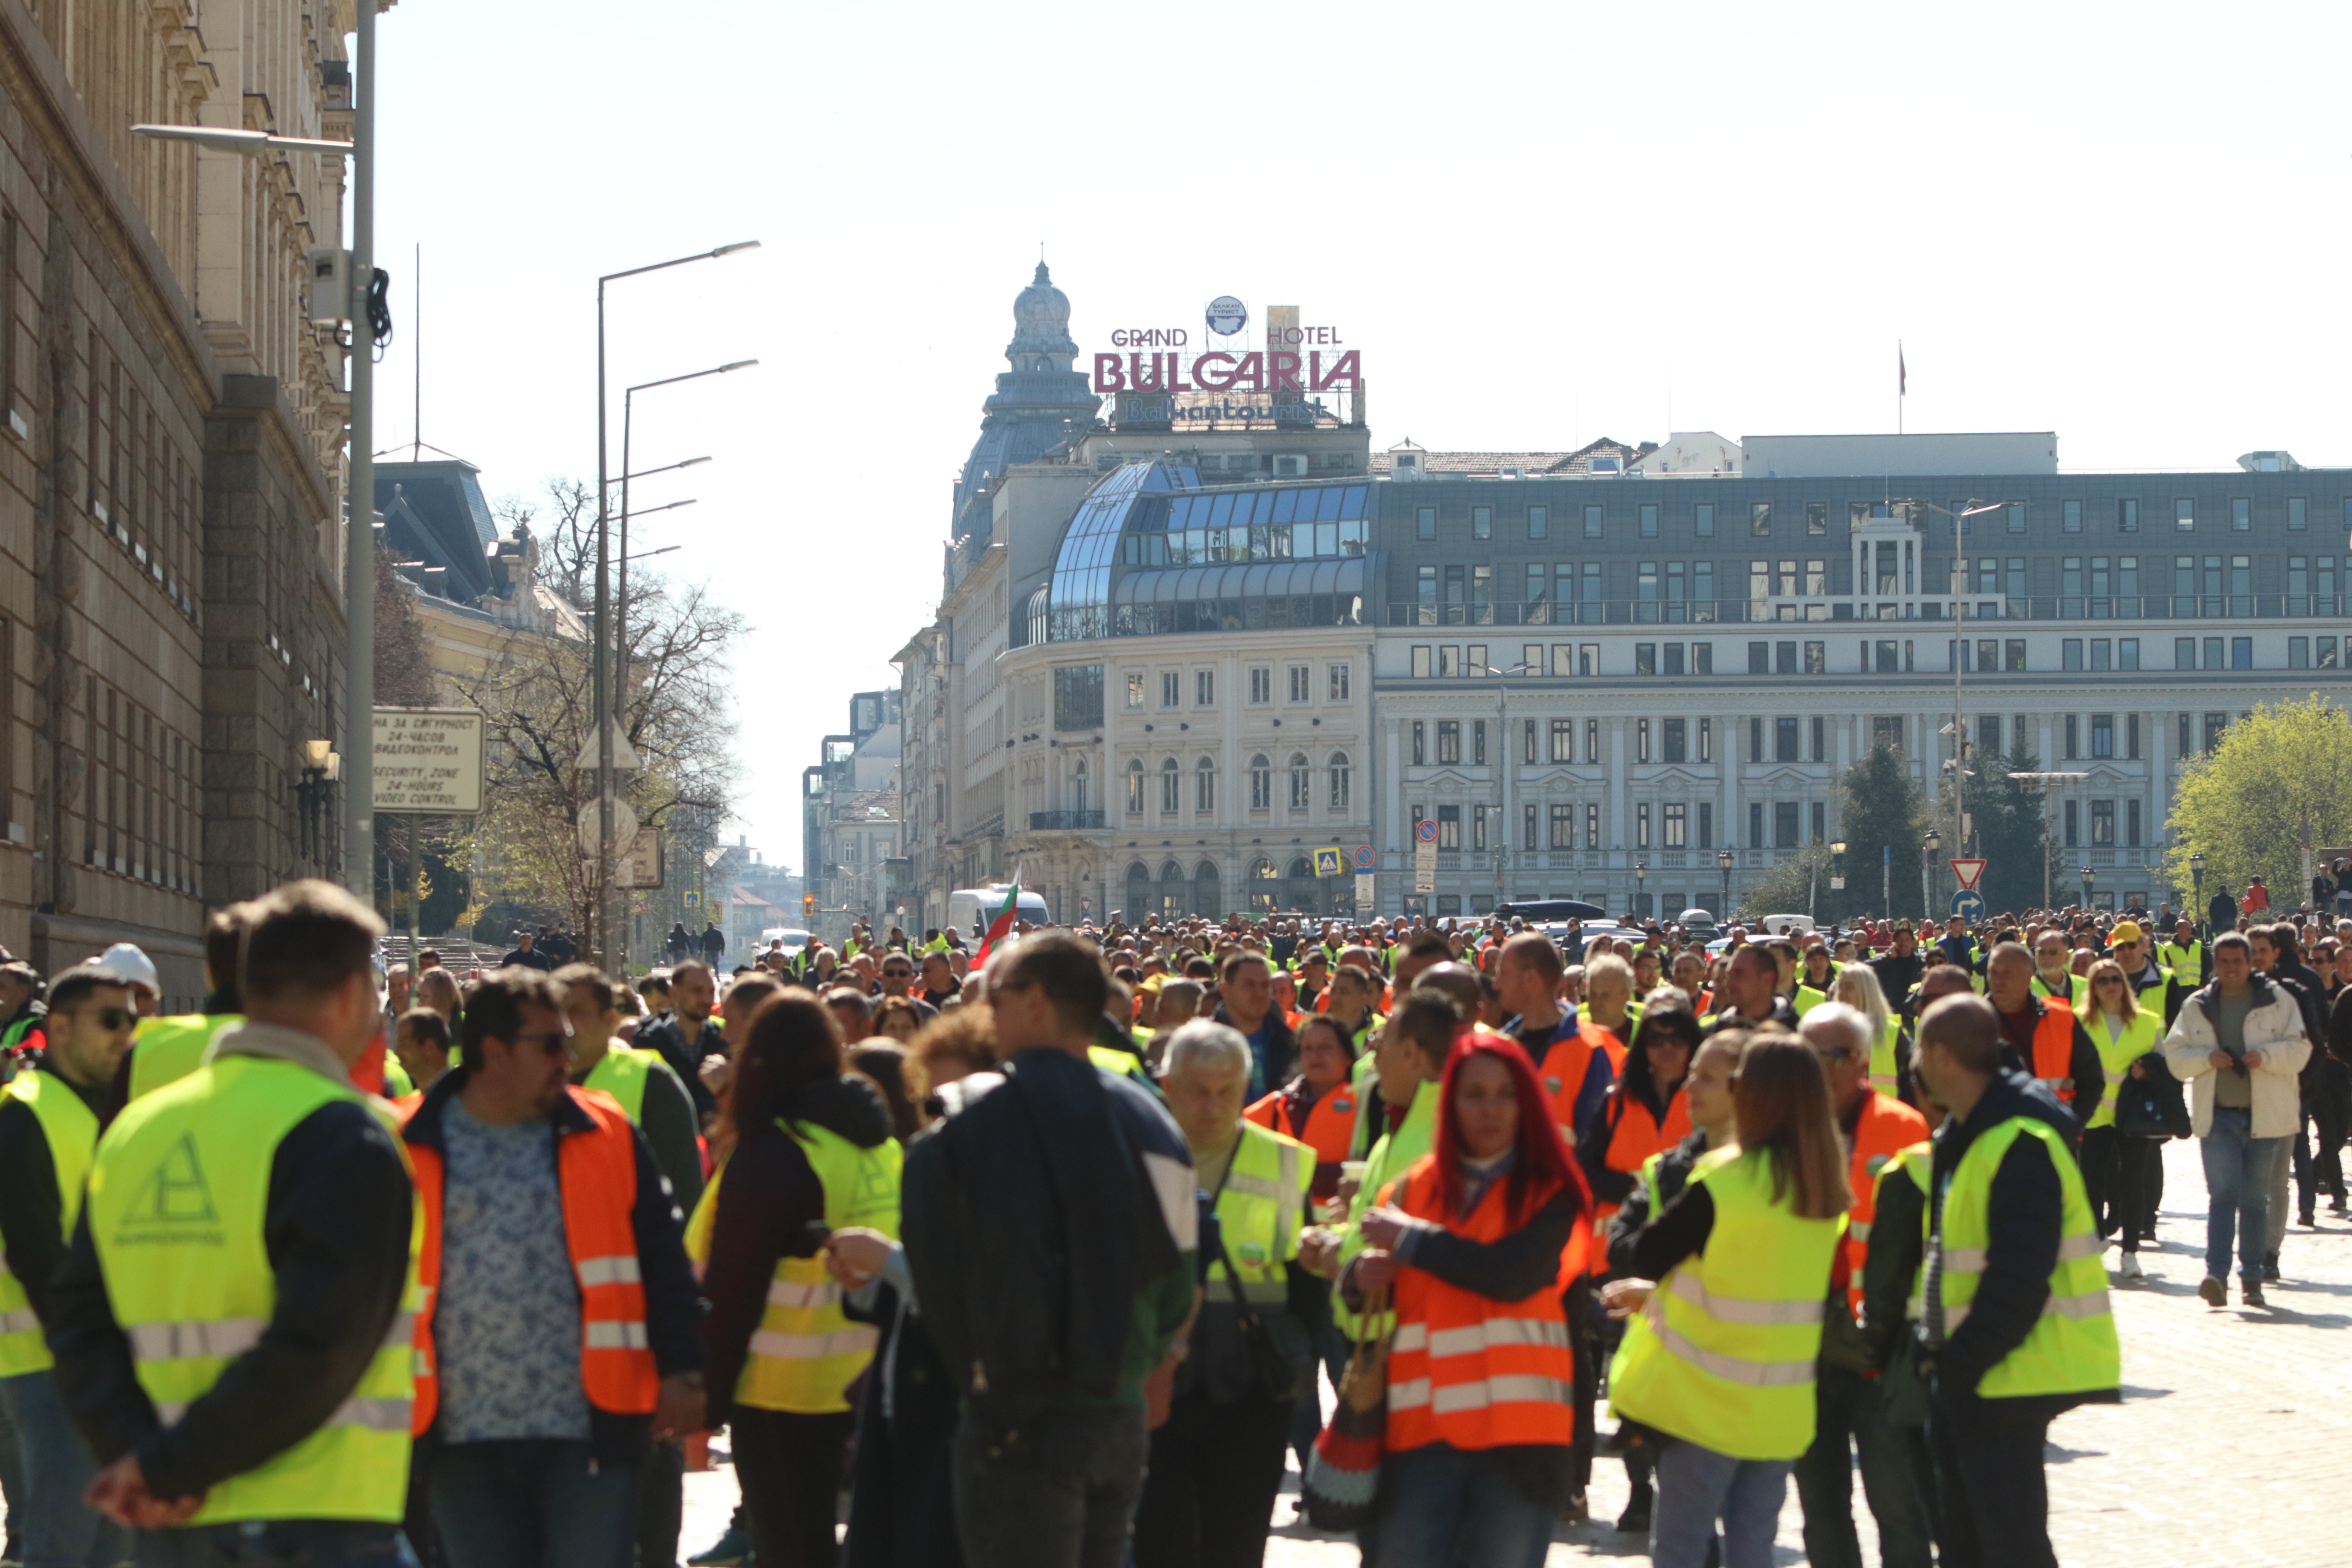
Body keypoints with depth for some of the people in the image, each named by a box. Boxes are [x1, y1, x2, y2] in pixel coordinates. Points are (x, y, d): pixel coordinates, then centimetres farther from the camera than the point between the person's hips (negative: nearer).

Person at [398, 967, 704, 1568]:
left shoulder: (605, 1135, 5)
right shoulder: (410, 1148, 1)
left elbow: (662, 1260, 6)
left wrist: (681, 1370, -1)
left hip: (590, 1429, 0)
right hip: (463, 1436, 0)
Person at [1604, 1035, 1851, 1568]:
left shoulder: (1726, 1183, -17)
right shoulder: (1826, 1191, 3)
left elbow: (1646, 1256, -8)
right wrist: (1659, 1295, 19)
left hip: (1708, 1399, -6)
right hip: (1780, 1406, 6)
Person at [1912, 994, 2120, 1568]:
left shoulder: (2020, 1144, -20)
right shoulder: (1962, 1135, 14)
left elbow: (2018, 1278, -24)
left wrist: (1963, 1363, -20)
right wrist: (1937, 1348, 11)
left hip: (2005, 1377, -10)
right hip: (1965, 1371, 10)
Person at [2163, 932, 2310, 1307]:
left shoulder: (2278, 1001, 4)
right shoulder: (2196, 1007, 9)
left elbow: (2299, 1049, -2)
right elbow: (2175, 1056, 7)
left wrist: (2266, 1056, -19)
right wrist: (2207, 1058, -12)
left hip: (2264, 1116, 0)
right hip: (2217, 1116, 0)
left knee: (2255, 1199, 8)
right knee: (2222, 1194, -11)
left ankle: (2252, 1277, 15)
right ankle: (2217, 1275, -21)